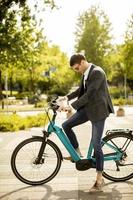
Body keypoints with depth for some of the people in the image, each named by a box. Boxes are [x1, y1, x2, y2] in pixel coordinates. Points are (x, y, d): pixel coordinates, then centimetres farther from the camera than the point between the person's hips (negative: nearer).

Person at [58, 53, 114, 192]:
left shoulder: (97, 72, -20)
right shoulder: (85, 73, 8)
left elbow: (89, 94, -27)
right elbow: (81, 90, 22)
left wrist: (71, 106, -28)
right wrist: (66, 97, 10)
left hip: (98, 110, -8)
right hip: (87, 108, 9)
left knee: (96, 145, -5)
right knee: (66, 125, 1)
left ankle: (99, 180, 6)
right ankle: (77, 153, 18)